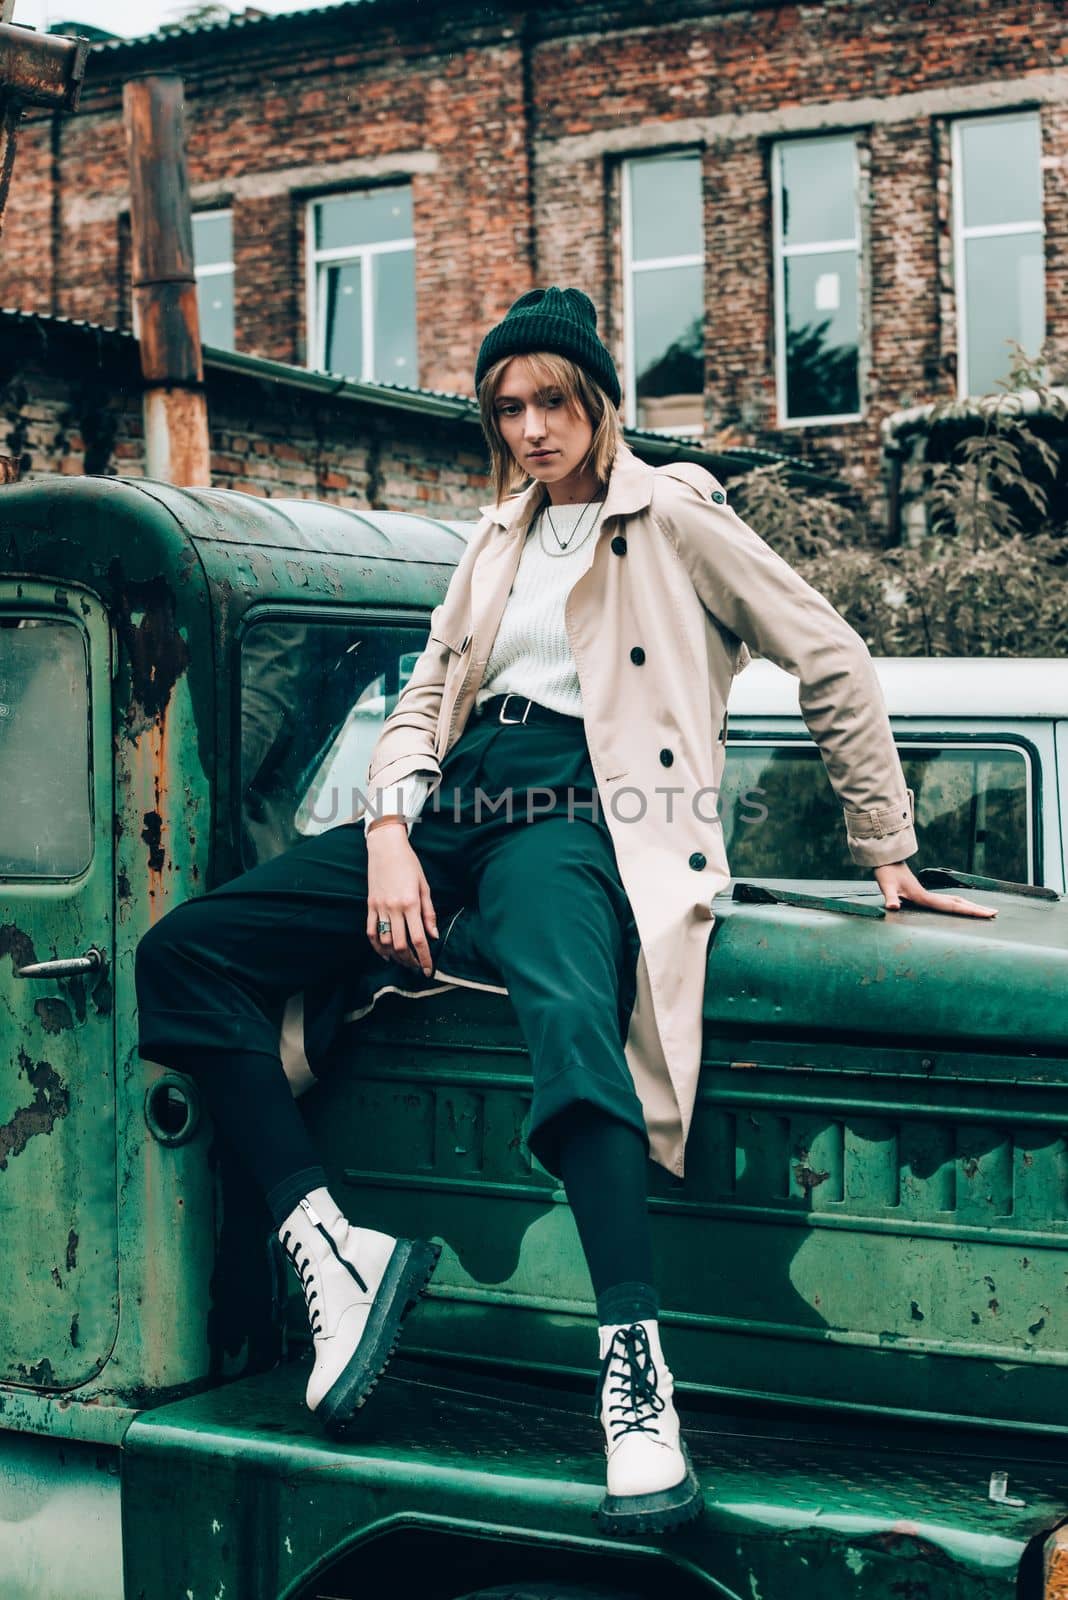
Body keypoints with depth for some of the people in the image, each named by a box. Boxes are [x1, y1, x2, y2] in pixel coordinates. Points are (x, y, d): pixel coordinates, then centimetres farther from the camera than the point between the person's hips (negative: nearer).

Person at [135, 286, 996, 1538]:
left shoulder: (671, 515, 6)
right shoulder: (503, 534, 24)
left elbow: (831, 660, 5)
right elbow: (424, 698, 19)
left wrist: (886, 851, 5)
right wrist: (390, 838, -1)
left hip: (573, 811, -7)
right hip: (457, 807, 7)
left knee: (569, 1017, -41)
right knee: (185, 952, -10)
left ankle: (635, 1369, -45)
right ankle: (329, 1252, -17)